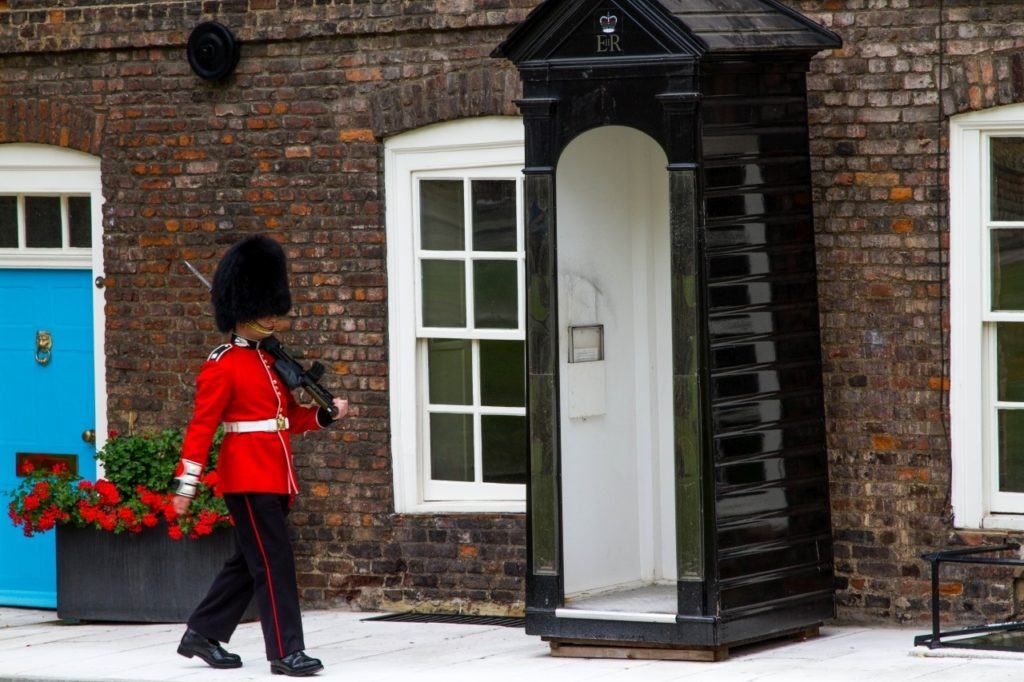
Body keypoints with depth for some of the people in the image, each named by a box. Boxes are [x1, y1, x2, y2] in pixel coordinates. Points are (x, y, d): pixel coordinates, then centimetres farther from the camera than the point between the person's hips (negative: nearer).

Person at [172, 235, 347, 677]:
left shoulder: (272, 360, 15)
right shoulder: (222, 366, -10)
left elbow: (289, 418, 19)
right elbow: (201, 427, -12)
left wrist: (326, 414, 1)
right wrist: (186, 484, -16)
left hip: (275, 479, 9)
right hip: (248, 478, -9)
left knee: (247, 562, 14)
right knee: (274, 563, -10)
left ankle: (201, 635, 25)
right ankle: (286, 653, -8)